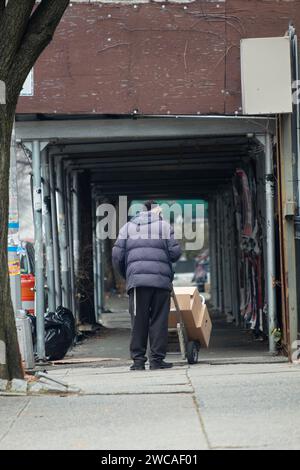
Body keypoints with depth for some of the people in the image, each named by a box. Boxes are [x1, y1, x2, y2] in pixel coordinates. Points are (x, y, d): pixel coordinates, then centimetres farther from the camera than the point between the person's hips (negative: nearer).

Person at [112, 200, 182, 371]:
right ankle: (157, 359, 1)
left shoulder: (128, 227, 15)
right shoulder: (165, 226, 7)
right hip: (161, 280, -2)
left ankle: (138, 360, 3)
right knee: (159, 320, 2)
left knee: (138, 321, 5)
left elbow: (117, 256, 10)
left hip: (136, 280, 2)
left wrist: (126, 275, 23)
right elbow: (175, 252, 0)